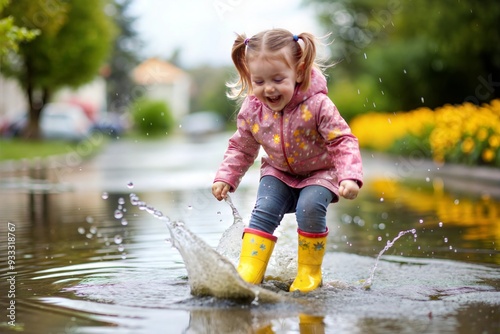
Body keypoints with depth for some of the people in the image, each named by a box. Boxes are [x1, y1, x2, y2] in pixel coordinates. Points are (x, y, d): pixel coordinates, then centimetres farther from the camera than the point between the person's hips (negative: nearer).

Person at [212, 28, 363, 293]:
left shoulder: (317, 105, -27)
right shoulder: (252, 110, -14)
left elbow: (343, 142, -25)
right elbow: (241, 147, 2)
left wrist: (350, 177, -38)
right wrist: (226, 177, -8)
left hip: (320, 172, -3)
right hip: (279, 173, 4)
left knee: (309, 208, -27)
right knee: (264, 211, -18)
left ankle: (310, 271, -7)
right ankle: (248, 273, -14)